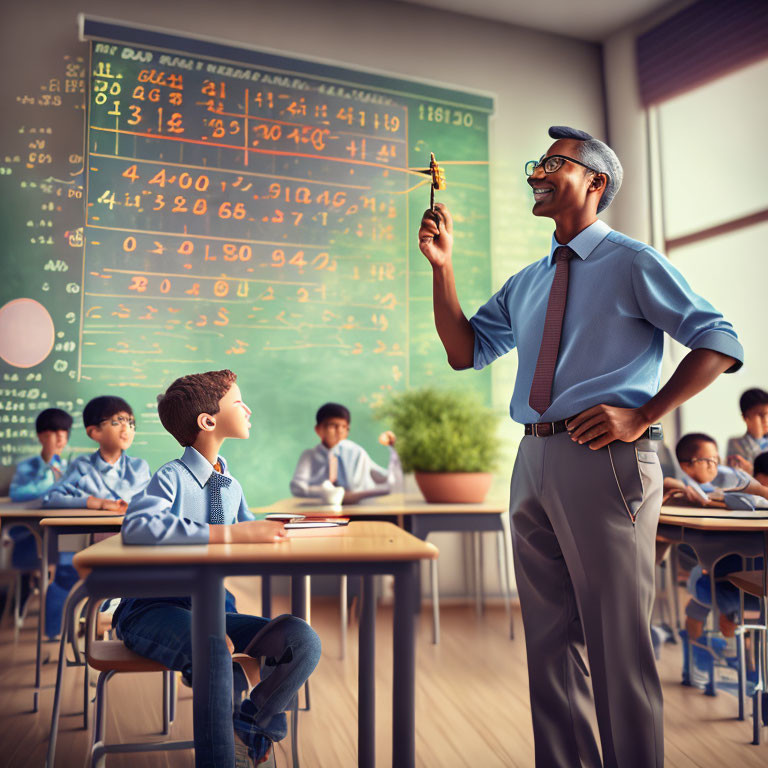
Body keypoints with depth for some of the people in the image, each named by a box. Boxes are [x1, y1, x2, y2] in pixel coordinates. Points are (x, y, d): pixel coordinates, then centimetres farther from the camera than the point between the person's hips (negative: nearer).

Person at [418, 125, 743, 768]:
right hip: (535, 463, 7)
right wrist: (443, 266, 6)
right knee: (550, 640, 14)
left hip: (603, 461, -6)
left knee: (617, 642, 0)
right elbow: (465, 352, 16)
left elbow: (720, 343, -3)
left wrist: (642, 414, -13)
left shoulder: (632, 263, 0)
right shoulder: (525, 284, 19)